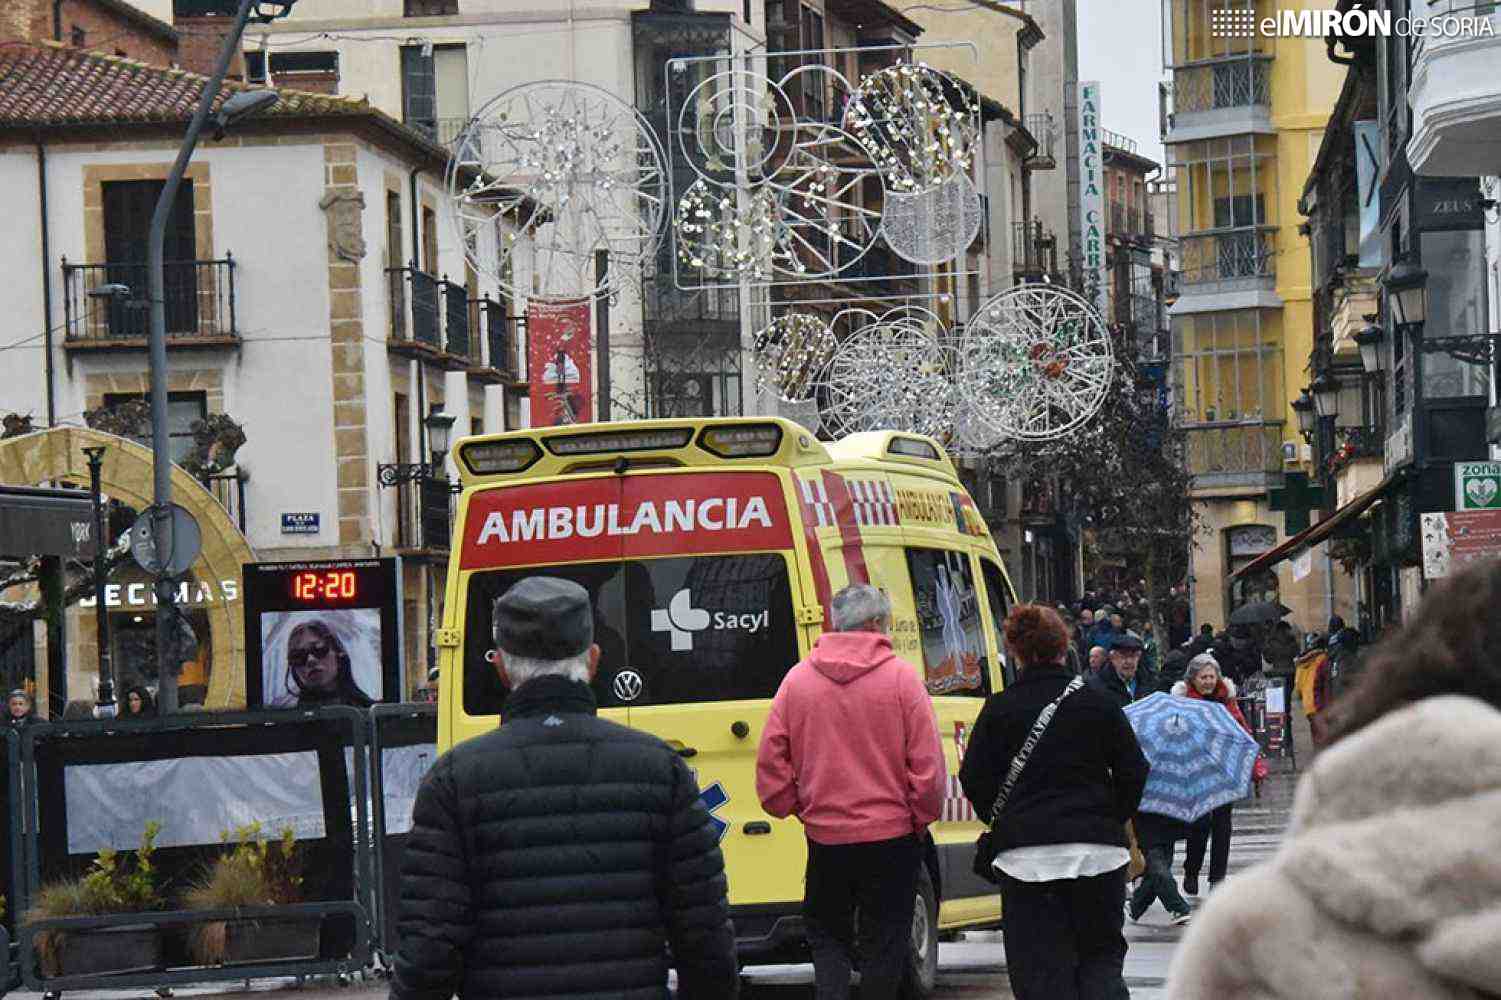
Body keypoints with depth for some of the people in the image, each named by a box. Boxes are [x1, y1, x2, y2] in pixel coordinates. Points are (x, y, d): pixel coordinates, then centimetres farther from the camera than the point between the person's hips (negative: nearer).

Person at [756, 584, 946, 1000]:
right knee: (883, 942, 8)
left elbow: (770, 760, 2)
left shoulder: (798, 679, -1)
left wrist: (793, 807, 13)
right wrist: (923, 815, 5)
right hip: (891, 835, -2)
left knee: (826, 935, 15)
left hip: (825, 836, 2)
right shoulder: (902, 677, -9)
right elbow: (927, 764, -9)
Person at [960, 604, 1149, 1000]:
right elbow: (1134, 771, 4)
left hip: (1027, 852, -1)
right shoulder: (1097, 703, 2)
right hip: (1097, 848, 1)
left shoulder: (999, 710, -2)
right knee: (1101, 955, 13)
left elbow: (975, 780, -1)